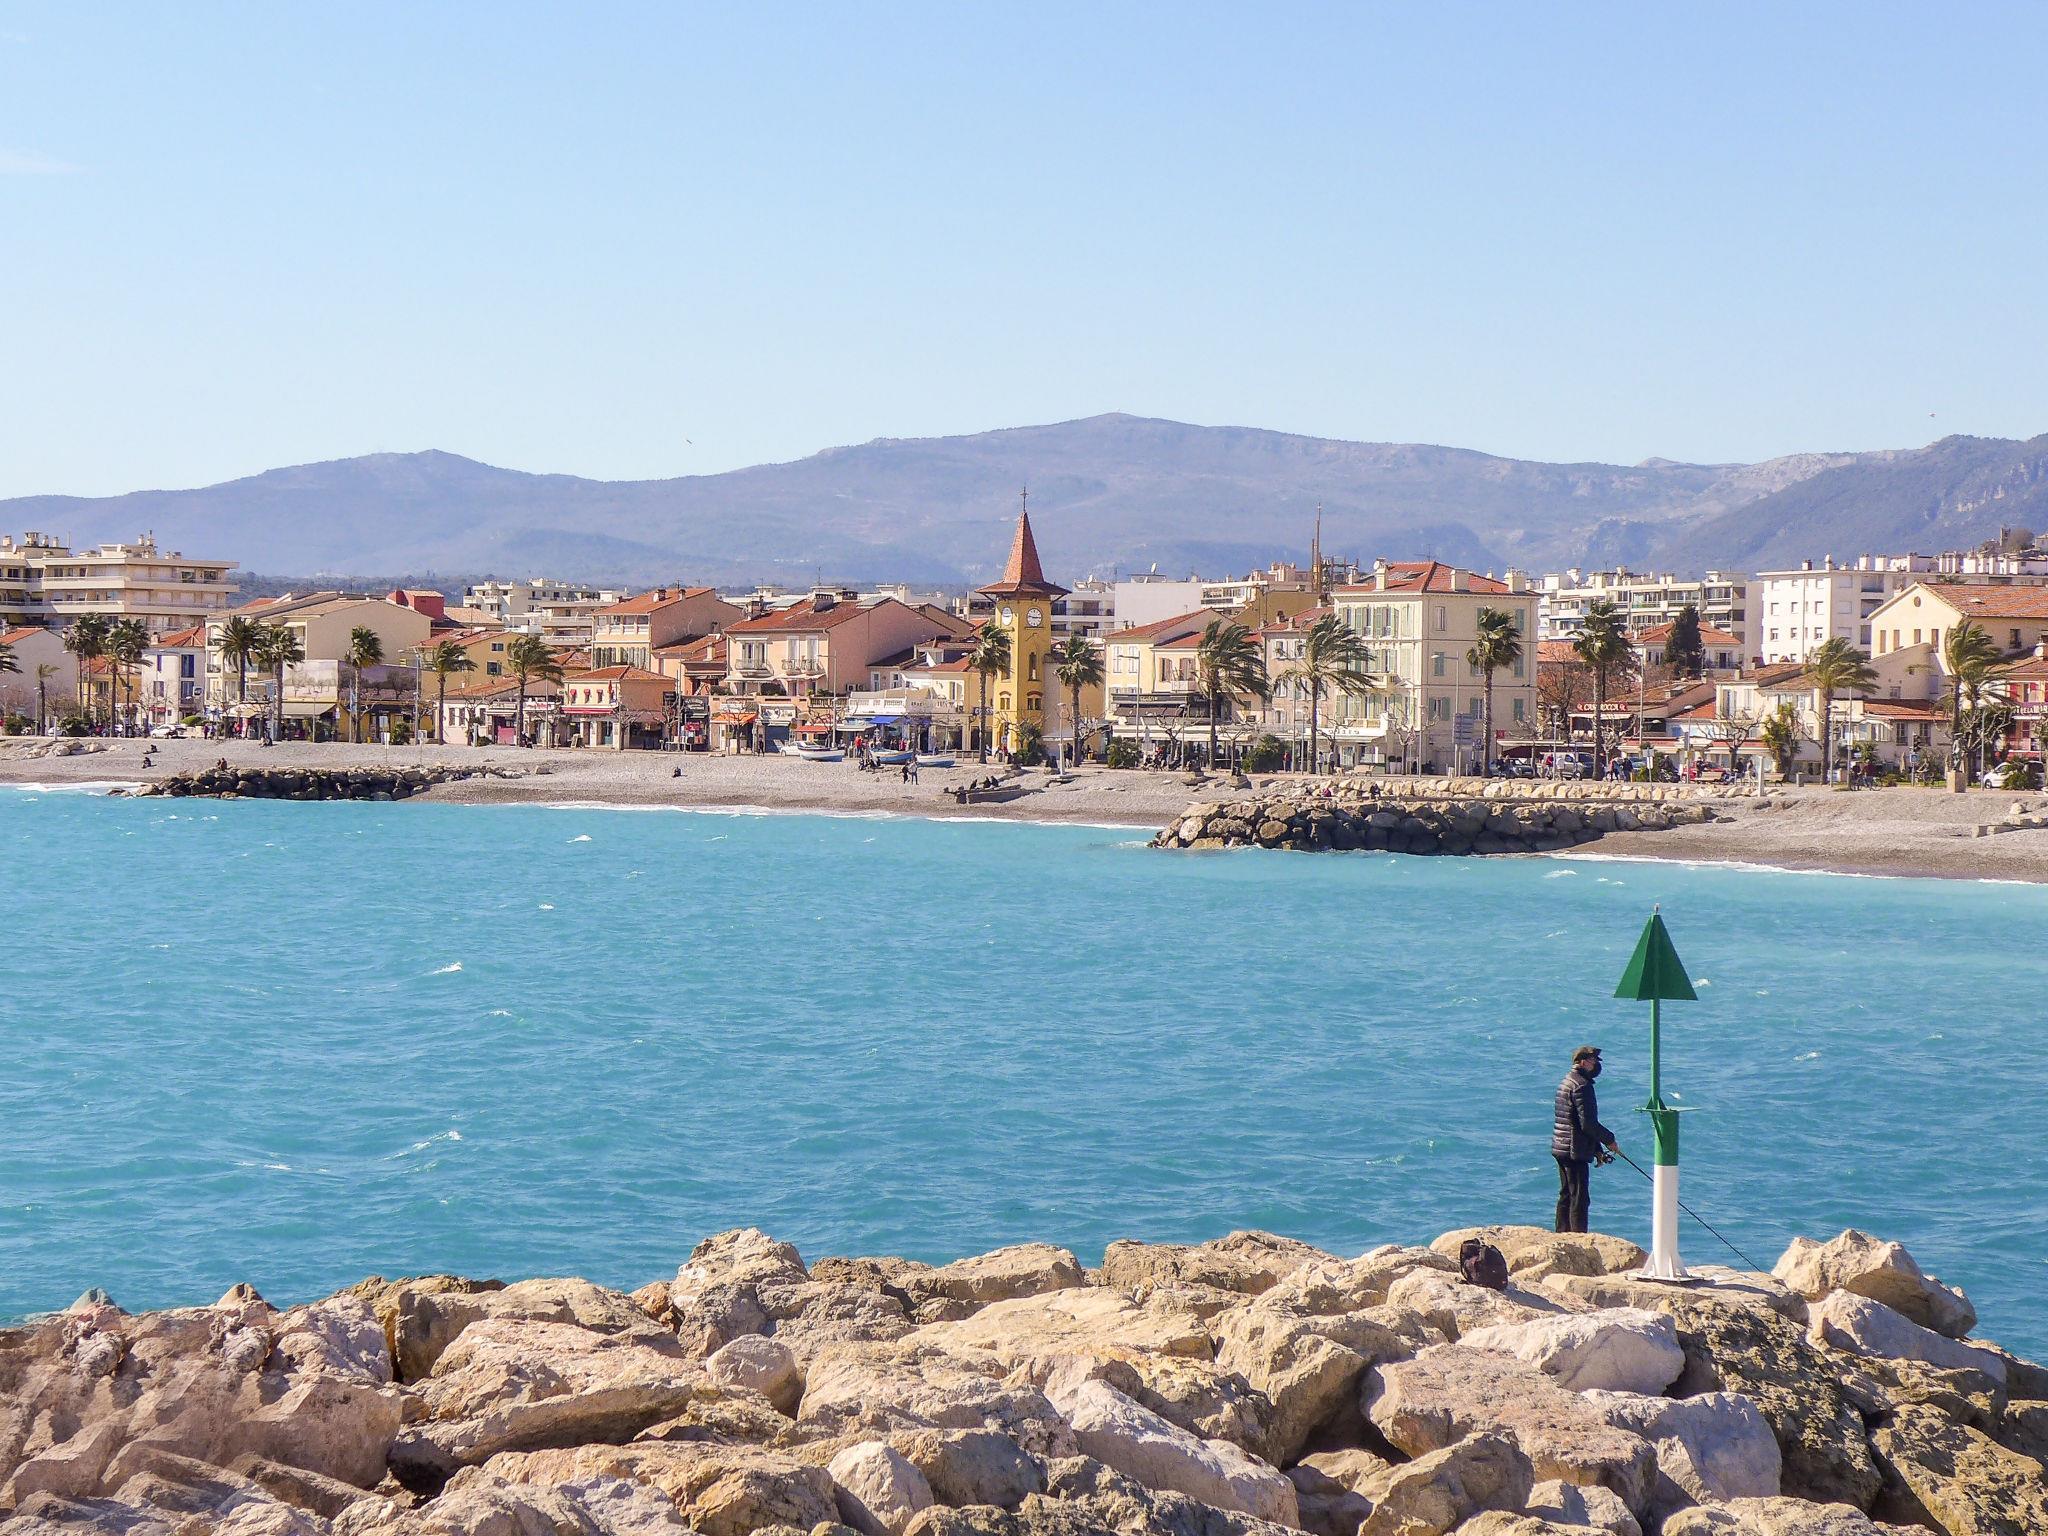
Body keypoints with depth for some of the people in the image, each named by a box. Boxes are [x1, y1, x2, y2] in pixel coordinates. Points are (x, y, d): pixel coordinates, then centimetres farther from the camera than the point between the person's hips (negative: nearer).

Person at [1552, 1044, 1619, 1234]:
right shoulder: (1581, 1085, -14)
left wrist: (1597, 1149, 19)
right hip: (1575, 1151, -10)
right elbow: (1588, 1123, -20)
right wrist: (1609, 1139, -6)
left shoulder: (1566, 1082, 18)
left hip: (1561, 1149, 10)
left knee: (1566, 1196, 14)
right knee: (1579, 1199, -9)